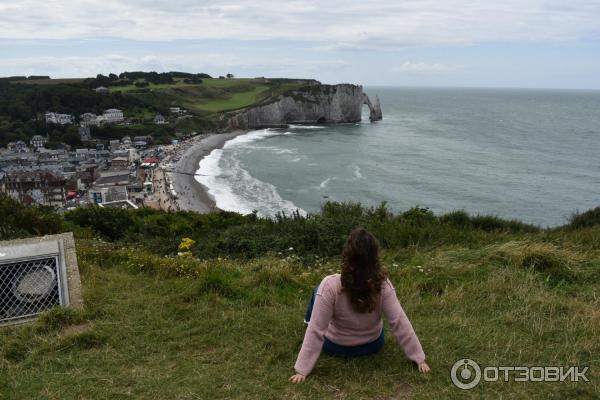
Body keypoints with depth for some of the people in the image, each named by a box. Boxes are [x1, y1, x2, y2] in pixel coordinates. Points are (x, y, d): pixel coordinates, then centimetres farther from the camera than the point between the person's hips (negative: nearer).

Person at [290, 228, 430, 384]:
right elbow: (400, 323, -25)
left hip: (336, 347, -2)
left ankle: (309, 318, 50)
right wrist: (419, 358, -14)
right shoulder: (383, 285, -27)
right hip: (373, 346, 2)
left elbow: (315, 331, -30)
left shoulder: (330, 286, -35)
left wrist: (302, 370, -22)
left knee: (318, 291, 19)